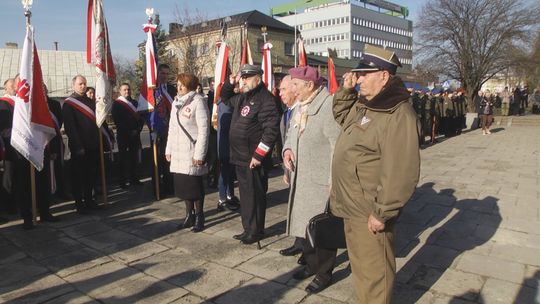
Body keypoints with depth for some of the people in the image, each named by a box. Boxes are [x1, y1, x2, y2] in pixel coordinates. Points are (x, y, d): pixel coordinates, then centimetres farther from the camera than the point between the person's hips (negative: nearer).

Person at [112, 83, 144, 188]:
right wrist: (129, 132, -12)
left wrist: (138, 129, -3)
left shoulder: (135, 103, 14)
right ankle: (122, 181, 5)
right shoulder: (116, 104, -2)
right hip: (123, 135, -4)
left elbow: (140, 117, 14)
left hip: (135, 135, 4)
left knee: (134, 157, 7)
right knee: (123, 158, 0)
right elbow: (117, 121, -9)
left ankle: (133, 178, 15)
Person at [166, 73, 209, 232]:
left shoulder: (198, 101, -10)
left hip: (191, 151, -7)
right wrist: (169, 149, 14)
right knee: (182, 185, 10)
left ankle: (199, 217, 13)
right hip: (178, 152, 7)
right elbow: (172, 127, 18)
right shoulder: (176, 102, 13)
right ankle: (189, 216, 22)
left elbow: (204, 129, -14)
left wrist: (199, 154, -17)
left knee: (194, 185, 0)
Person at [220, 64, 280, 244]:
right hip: (240, 157, 9)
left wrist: (258, 155, -23)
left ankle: (256, 231, 16)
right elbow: (225, 99, 35)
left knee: (255, 195, 2)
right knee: (245, 195, 16)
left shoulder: (265, 99, -15)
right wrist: (229, 83, 15)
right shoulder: (242, 97, 14)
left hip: (254, 159, -9)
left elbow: (271, 130, -23)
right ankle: (248, 229, 29)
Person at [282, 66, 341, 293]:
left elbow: (339, 145, -20)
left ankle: (324, 273, 24)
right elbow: (291, 133, 21)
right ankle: (311, 264, 39)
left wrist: (334, 180, -20)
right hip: (301, 178, 9)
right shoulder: (301, 105, 10)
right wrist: (287, 149, -1)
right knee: (303, 224, 19)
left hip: (323, 180, -9)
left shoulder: (329, 105, -18)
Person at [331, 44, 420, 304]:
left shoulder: (398, 114, -23)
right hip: (352, 206, 10)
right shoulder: (363, 104, 9)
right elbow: (342, 116, 29)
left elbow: (401, 172, -26)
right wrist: (346, 89, 10)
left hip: (370, 213, -10)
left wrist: (382, 212, -21)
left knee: (373, 269, 7)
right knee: (359, 263, 25)